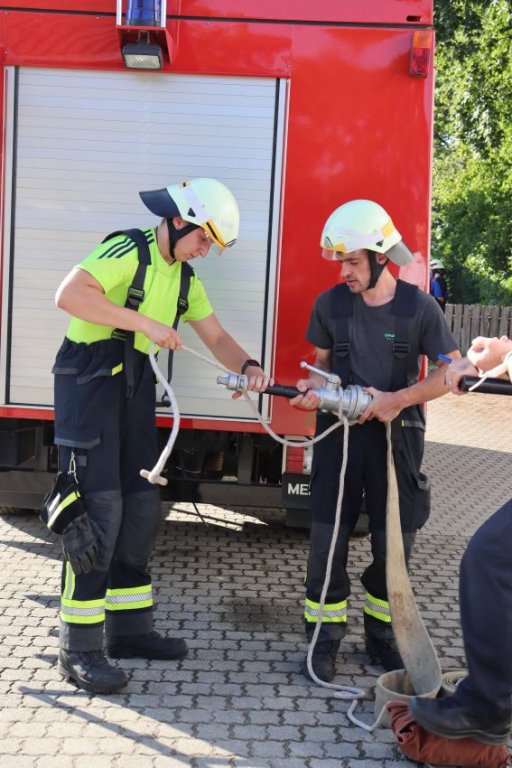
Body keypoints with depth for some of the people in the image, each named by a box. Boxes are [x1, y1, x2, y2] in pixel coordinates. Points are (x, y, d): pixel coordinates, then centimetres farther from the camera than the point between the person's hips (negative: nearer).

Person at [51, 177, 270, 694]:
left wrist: (248, 367, -3)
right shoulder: (128, 250, -12)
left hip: (133, 385, 9)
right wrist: (146, 323, -25)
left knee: (140, 506, 9)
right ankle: (79, 649, -2)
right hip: (89, 380, -9)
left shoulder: (183, 277, 15)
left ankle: (129, 629, 21)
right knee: (98, 509, -11)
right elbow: (69, 295, -26)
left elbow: (216, 337, 17)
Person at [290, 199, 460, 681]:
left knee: (393, 543, 8)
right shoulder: (330, 304, 0)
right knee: (327, 540, 0)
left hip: (395, 437, -1)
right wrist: (314, 385, -11)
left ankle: (381, 634, 29)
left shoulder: (418, 307, -6)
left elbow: (451, 371, -4)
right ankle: (326, 637, 18)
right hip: (339, 432, 1)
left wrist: (397, 399, -17)